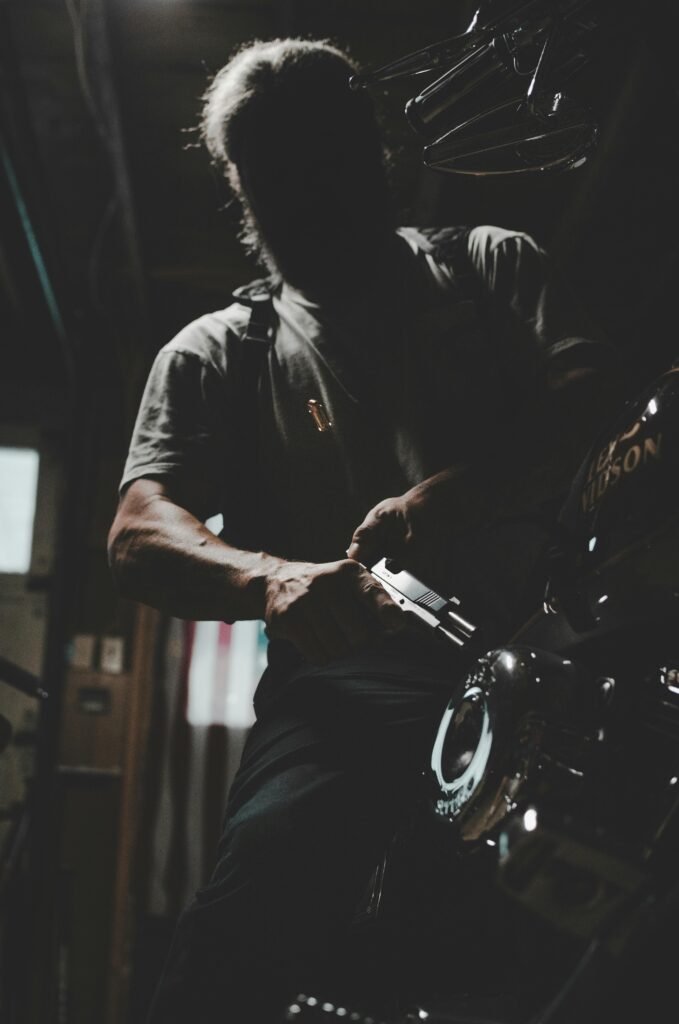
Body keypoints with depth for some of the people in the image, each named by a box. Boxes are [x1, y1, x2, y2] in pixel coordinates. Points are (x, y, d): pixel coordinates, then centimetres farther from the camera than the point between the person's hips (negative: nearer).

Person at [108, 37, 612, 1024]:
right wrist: (269, 577, -18)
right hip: (353, 673, -1)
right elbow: (139, 536, 7)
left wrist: (462, 491, -17)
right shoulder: (214, 356, 23)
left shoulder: (493, 266, 24)